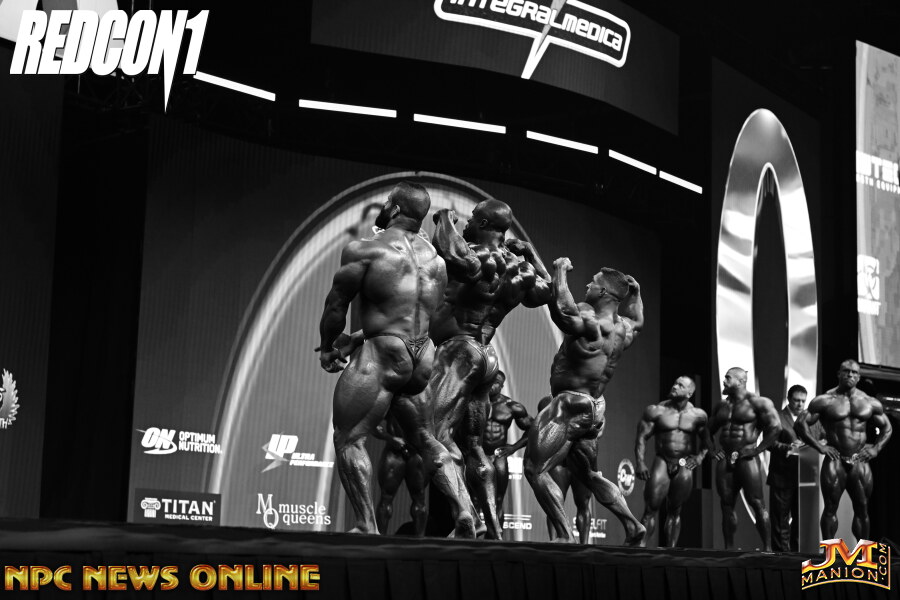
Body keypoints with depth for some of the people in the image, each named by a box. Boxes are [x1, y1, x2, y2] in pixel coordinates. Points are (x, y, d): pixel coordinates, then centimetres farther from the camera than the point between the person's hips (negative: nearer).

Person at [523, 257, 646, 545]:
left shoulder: (593, 325, -21)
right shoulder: (624, 328, 5)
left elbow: (561, 309, -38)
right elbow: (637, 320, 30)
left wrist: (561, 270, -24)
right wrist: (635, 293, 27)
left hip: (570, 407, -9)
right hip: (594, 407, 9)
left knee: (535, 470, -5)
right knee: (589, 475, 24)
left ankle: (565, 535, -10)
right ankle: (633, 526, 23)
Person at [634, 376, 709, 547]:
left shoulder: (698, 415, 5)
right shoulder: (657, 411, 0)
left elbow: (706, 441, 16)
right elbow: (641, 438, -1)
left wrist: (699, 457, 0)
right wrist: (640, 464, -10)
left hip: (684, 466, 1)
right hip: (662, 462, -1)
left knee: (675, 511, 6)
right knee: (651, 509, -10)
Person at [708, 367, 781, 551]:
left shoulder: (757, 403, -4)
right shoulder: (721, 406, 16)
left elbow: (775, 427, -10)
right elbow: (708, 431, 26)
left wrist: (758, 449, -13)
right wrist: (712, 448, 11)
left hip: (746, 458, -6)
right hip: (725, 459, 6)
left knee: (757, 503, -9)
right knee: (726, 505, 5)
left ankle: (768, 548, -8)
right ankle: (728, 548, 9)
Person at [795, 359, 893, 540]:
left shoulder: (870, 403, 10)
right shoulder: (825, 401, 0)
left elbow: (886, 427, 21)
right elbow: (801, 423, -2)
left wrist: (876, 448, 5)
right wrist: (818, 446, -9)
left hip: (860, 461, 3)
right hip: (835, 460, -3)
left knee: (862, 509, 4)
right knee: (830, 508, -4)